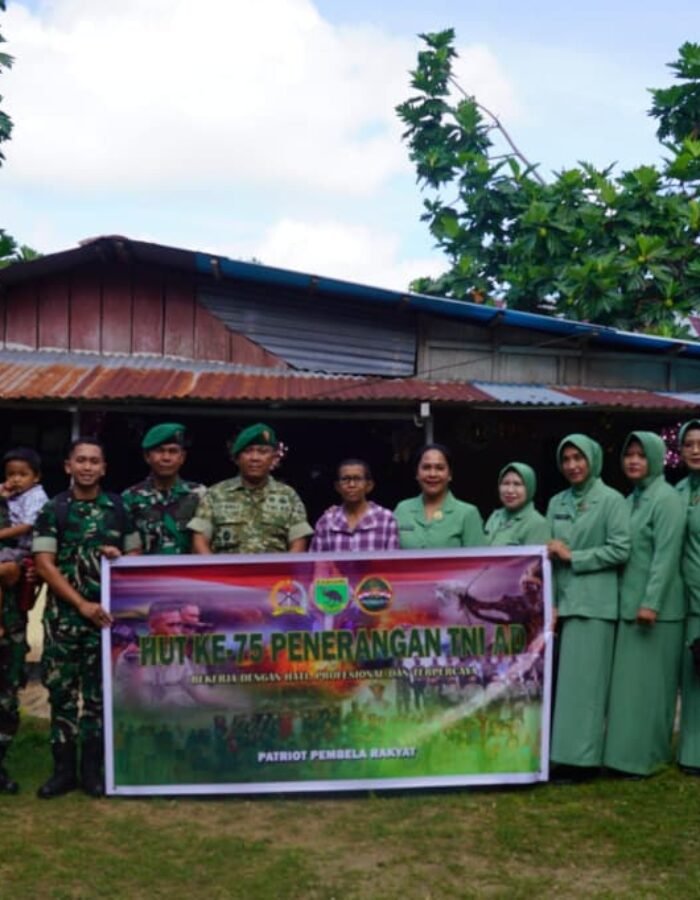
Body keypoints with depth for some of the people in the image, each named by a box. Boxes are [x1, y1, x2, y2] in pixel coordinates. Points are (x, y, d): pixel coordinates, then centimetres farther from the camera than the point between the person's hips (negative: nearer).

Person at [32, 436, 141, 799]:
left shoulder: (119, 508, 5)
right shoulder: (53, 510, 0)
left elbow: (136, 554, 13)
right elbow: (44, 564, -5)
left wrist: (120, 556, -12)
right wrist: (81, 604, -13)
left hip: (106, 612, 1)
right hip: (63, 613, -1)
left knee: (99, 691, 4)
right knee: (62, 690, 3)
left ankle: (91, 768, 14)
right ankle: (63, 768, 13)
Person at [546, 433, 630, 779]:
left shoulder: (611, 500, -1)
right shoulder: (556, 503, 14)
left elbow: (620, 550, -8)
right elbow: (551, 554, 12)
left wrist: (572, 556, -8)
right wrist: (550, 603, 4)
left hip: (593, 603, -5)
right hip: (562, 601, 5)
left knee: (583, 680, -5)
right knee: (560, 680, 5)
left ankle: (579, 758, -1)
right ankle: (561, 752, 11)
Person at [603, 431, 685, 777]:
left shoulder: (666, 498, -10)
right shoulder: (631, 500, 15)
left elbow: (667, 555, -17)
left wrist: (651, 602, -22)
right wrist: (631, 600, 12)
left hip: (655, 605, -8)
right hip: (628, 603, 8)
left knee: (649, 682, -2)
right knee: (629, 682, 10)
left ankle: (647, 756, 6)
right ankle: (630, 751, 18)